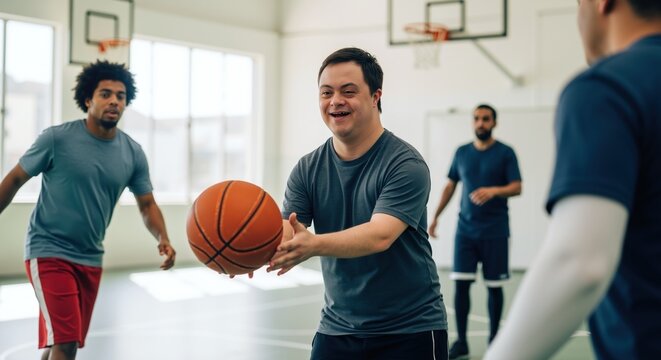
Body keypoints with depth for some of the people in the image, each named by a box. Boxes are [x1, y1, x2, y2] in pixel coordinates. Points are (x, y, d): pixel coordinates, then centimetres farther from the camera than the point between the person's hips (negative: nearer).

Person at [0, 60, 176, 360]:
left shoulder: (133, 153, 0)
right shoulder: (57, 138, -12)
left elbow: (147, 205, 8)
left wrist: (163, 240, -10)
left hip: (90, 259, 6)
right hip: (49, 252, -5)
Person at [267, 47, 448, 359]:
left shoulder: (406, 164, -15)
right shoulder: (308, 169, 1)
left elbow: (380, 235, -28)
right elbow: (285, 233, -10)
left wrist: (314, 245, -44)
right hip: (336, 329, 4)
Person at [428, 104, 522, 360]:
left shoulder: (505, 153, -2)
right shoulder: (462, 152, 9)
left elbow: (516, 187, -8)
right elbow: (450, 185, 17)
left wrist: (494, 191, -27)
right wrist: (435, 216, 15)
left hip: (495, 230, -3)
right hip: (465, 229, 3)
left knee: (494, 286, 3)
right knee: (461, 282, -4)